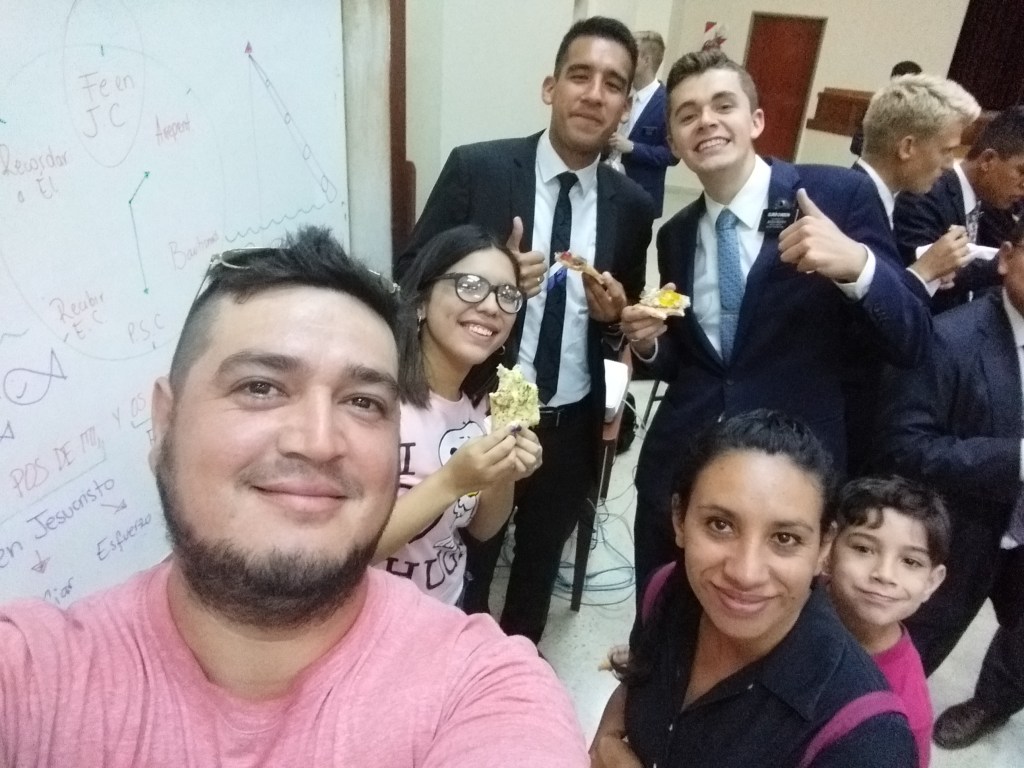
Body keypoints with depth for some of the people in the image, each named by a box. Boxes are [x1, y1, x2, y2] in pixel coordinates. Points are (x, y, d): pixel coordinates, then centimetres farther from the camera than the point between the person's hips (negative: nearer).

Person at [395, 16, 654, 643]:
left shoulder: (632, 205, -2)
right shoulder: (476, 168, -11)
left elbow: (623, 328, 9)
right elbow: (410, 275, -7)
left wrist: (614, 316, -14)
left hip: (571, 426, 3)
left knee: (540, 567, 26)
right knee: (466, 566, 18)